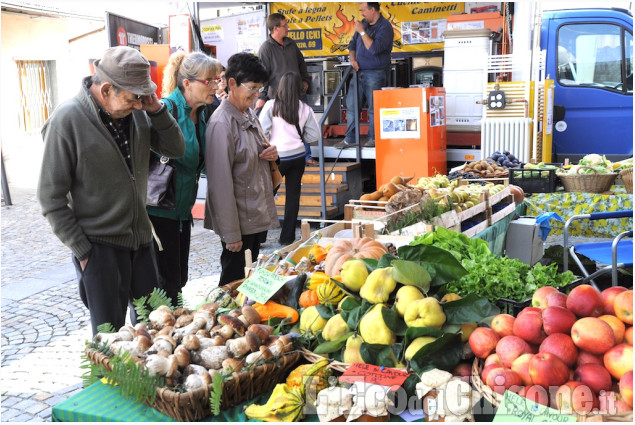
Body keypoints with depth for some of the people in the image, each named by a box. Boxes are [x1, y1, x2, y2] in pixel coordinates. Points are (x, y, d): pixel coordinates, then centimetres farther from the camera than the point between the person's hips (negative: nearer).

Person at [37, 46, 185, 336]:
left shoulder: (137, 111, -2)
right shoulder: (67, 120, -18)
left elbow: (175, 150, 5)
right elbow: (51, 198, -14)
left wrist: (157, 111, -11)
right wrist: (82, 251, -12)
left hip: (140, 238, 6)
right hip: (99, 245, -6)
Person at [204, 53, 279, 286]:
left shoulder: (249, 114, 9)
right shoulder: (222, 124, -18)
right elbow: (221, 182, -20)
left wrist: (272, 153, -1)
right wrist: (230, 233, -19)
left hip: (258, 214, 8)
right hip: (239, 221, -8)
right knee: (235, 282, 4)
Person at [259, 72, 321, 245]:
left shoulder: (271, 106, -9)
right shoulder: (304, 109, -1)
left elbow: (261, 131, -11)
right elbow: (314, 135, 3)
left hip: (277, 157, -3)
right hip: (298, 156, 3)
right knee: (293, 195, 9)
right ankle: (287, 236, 15)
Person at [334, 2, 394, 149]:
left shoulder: (385, 27, -11)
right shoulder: (363, 23, 13)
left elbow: (374, 48, -23)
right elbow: (352, 44, 20)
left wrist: (362, 32, -18)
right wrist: (353, 59, 2)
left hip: (375, 74, -8)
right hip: (359, 72, 8)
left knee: (373, 108, -1)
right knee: (352, 105, 8)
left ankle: (374, 138, 12)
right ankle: (350, 138, 16)